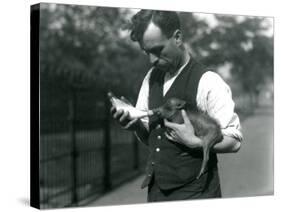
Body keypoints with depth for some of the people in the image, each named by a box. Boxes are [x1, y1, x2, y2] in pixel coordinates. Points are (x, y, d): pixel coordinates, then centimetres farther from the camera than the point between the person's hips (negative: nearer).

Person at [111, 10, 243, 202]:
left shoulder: (207, 82, -14)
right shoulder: (151, 78, 5)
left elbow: (234, 141, -12)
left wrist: (193, 142, -24)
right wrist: (135, 125, -8)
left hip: (193, 192, -6)